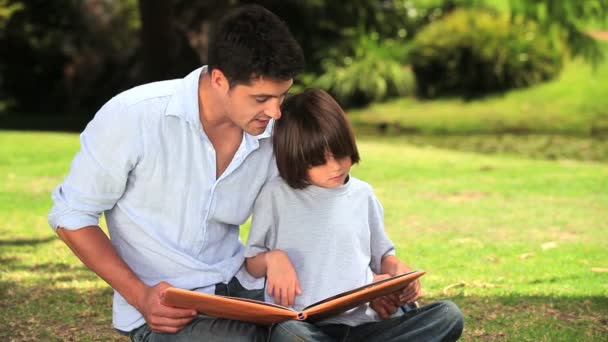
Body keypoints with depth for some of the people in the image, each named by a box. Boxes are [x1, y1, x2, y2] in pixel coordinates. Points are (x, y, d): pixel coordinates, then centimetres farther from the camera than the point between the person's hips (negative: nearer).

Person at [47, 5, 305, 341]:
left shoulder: (272, 134, -3)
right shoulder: (133, 117, -17)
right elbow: (70, 216, -8)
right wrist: (140, 296, -17)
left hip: (241, 287, 5)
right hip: (164, 306, -5)